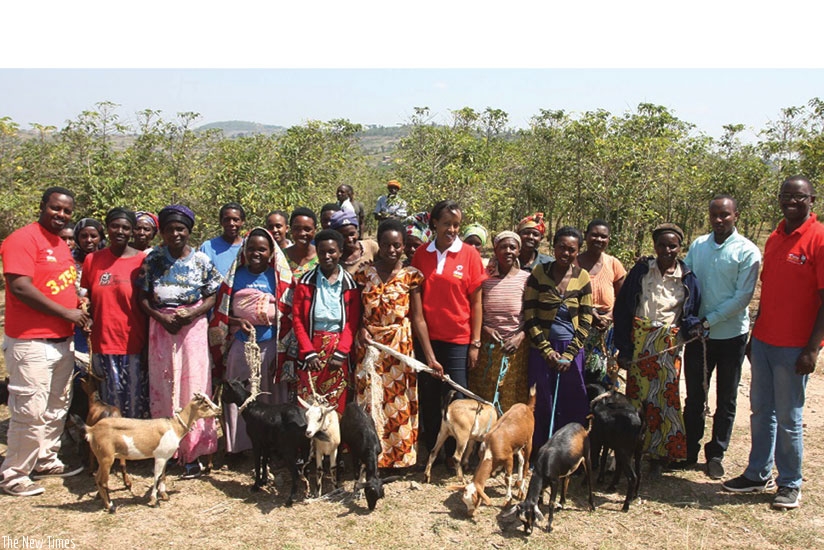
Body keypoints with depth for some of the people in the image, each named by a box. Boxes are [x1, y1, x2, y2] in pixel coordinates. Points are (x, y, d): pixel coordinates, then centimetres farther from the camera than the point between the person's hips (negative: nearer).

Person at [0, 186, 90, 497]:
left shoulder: (62, 245, 14)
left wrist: (79, 308, 5)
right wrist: (66, 313, -17)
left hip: (62, 341, 9)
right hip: (31, 343, -9)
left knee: (57, 407, 18)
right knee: (30, 411, -3)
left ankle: (46, 461, 33)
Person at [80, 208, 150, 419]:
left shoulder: (142, 261, -2)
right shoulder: (92, 260, 6)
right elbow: (85, 300, 15)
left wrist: (150, 346, -3)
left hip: (135, 345, -2)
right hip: (104, 344, 2)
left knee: (137, 406, 4)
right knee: (112, 405, 9)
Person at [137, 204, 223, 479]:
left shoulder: (201, 260, 1)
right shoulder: (153, 259, 4)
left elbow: (212, 296, 3)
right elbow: (142, 297, 4)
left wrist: (192, 313, -14)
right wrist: (161, 317, -11)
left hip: (193, 327, -1)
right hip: (161, 328, 2)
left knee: (192, 387, -2)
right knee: (163, 387, 4)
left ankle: (192, 452, 4)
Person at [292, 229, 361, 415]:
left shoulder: (350, 283, 4)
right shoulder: (306, 281, 3)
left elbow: (352, 322, 0)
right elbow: (297, 318, 0)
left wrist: (341, 352, -11)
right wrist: (308, 352, -9)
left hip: (338, 351, 1)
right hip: (311, 346, 0)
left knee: (337, 406, 2)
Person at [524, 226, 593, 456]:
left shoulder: (582, 277, 1)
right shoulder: (539, 272, -3)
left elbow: (585, 322, 1)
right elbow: (529, 316, -4)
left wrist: (568, 355, -7)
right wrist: (548, 351, -9)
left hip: (572, 350, 1)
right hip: (542, 348, -1)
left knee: (572, 406, 5)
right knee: (542, 405, 5)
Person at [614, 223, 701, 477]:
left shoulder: (687, 278, 3)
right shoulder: (641, 270, 0)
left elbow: (690, 314, 12)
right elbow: (622, 309, -1)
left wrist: (693, 326, -13)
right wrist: (624, 349, -5)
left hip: (668, 346, 1)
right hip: (639, 342, 0)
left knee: (665, 396, 0)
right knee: (637, 394, 1)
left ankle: (659, 454, 13)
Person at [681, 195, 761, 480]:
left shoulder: (747, 251, -9)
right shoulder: (698, 245, 4)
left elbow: (742, 296, -13)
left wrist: (709, 320, -16)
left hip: (730, 335, -3)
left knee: (726, 400, 9)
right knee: (694, 397, 11)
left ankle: (716, 454, 22)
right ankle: (689, 450, 23)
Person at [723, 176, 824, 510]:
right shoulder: (774, 238, 11)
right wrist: (755, 334, 16)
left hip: (794, 348, -6)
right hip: (763, 341, 7)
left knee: (788, 420, 3)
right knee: (760, 412, 13)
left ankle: (790, 485, 18)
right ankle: (758, 475, 25)